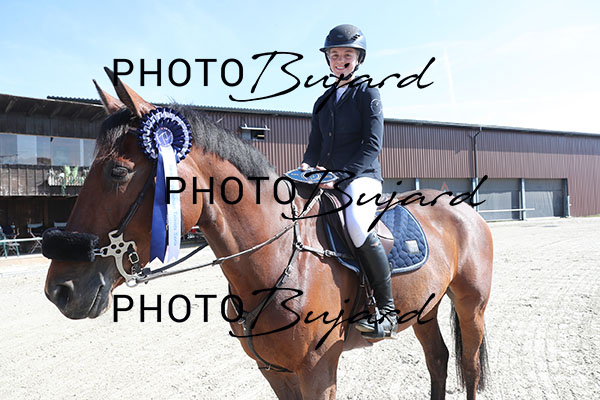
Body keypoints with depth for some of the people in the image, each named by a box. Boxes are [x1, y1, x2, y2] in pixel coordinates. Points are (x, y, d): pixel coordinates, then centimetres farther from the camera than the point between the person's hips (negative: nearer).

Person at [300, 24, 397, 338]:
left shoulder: (367, 93, 3)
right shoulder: (322, 102, 21)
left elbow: (372, 144, -8)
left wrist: (341, 175, -20)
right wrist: (306, 167, -5)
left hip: (361, 177, -7)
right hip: (328, 181, 7)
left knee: (356, 224, -35)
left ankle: (387, 309, -22)